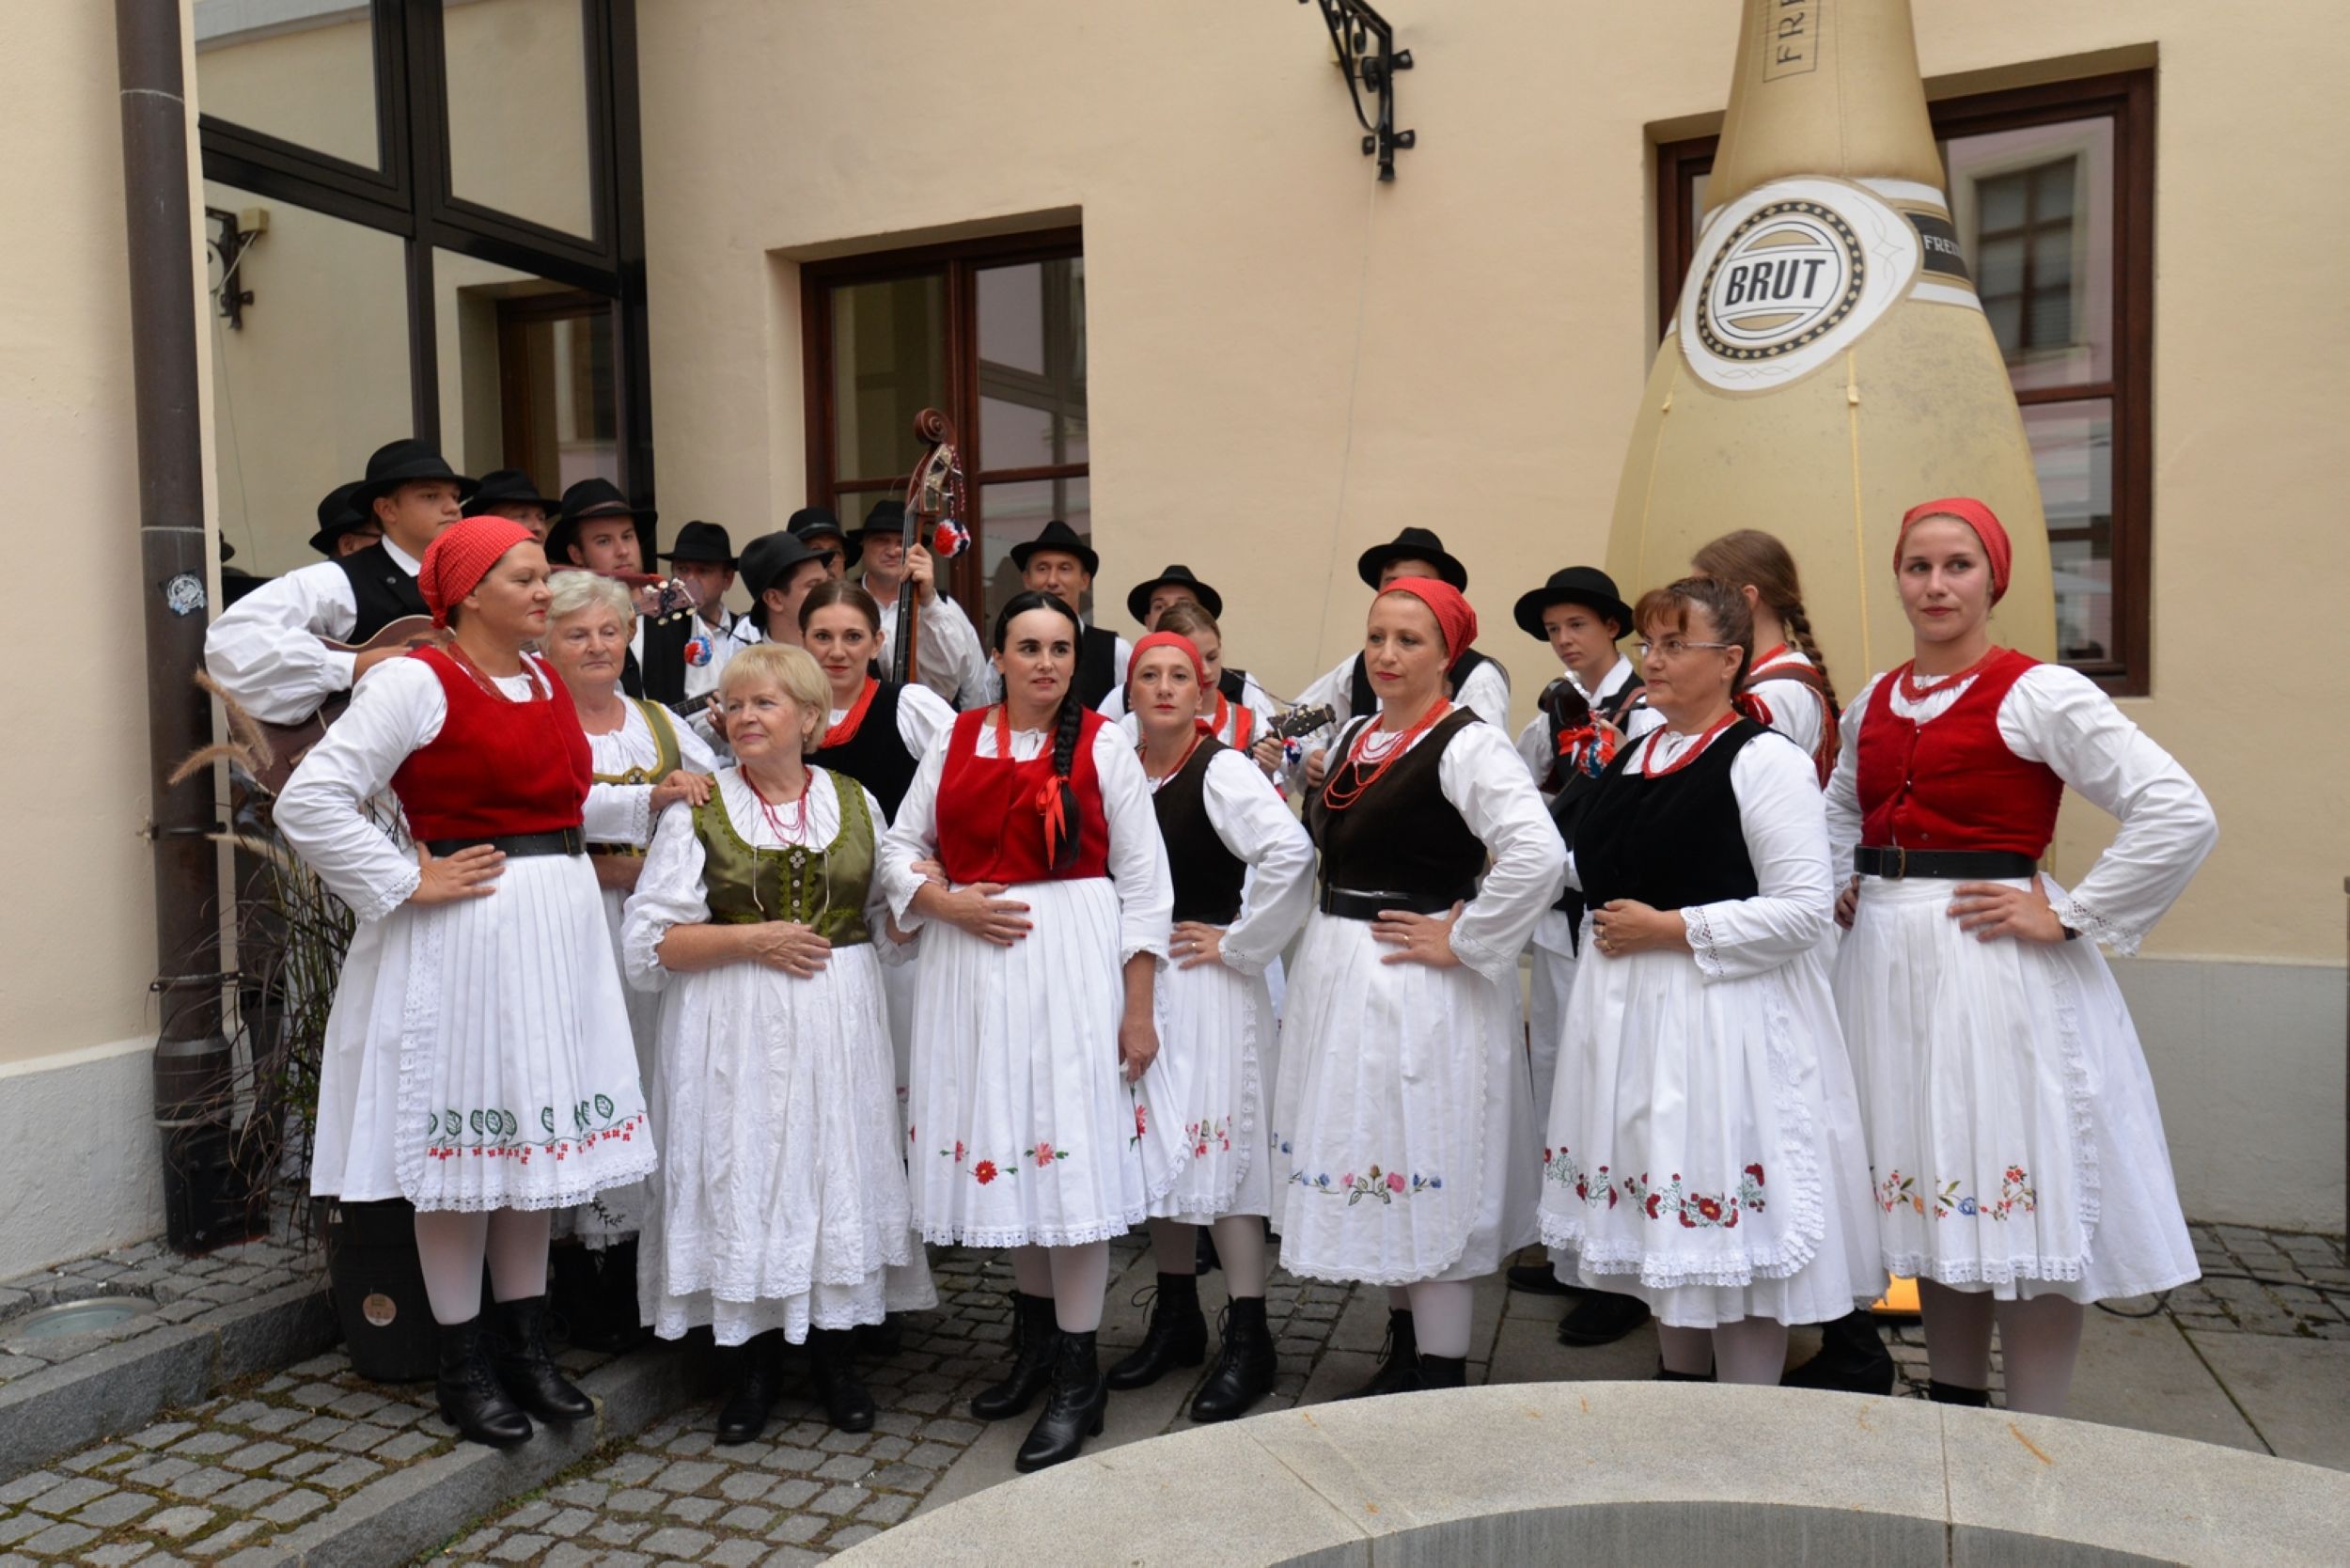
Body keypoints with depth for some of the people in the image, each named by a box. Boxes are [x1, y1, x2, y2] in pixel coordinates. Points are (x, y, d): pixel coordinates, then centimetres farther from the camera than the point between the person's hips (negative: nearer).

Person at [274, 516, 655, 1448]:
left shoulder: (546, 681, 12)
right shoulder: (416, 682, -11)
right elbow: (309, 801, -15)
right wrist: (406, 883, -15)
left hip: (557, 931, 7)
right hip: (464, 938, -7)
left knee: (535, 1132, 13)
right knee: (465, 1136, 3)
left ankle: (527, 1347, 27)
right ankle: (464, 1367, 18)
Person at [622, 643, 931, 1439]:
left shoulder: (856, 803, 8)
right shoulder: (697, 809, 1)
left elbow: (891, 921, 14)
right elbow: (650, 941, -5)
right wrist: (752, 939, -13)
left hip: (837, 1022, 2)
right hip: (739, 1027, -2)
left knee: (837, 1169, 6)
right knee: (745, 1173, 2)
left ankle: (833, 1352, 23)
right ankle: (755, 1362, 20)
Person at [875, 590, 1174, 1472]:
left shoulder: (1103, 747, 0)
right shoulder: (955, 742, 8)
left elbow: (1142, 881, -2)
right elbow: (901, 845, 12)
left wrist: (1139, 1010, -6)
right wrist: (947, 902, -9)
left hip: (1073, 960, -3)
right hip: (971, 961, 4)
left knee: (1074, 1145, -4)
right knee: (1000, 1142, 11)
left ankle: (1078, 1373, 9)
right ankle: (1035, 1332, 32)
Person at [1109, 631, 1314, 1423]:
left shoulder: (1221, 771, -12)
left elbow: (1290, 853, -26)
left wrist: (1240, 943, -18)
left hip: (1207, 983, -6)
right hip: (1135, 979, 6)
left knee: (1217, 1145, -4)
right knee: (1158, 1148, 13)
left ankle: (1247, 1339, 8)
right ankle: (1176, 1320, 28)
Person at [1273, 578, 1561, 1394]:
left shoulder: (1467, 745, -14)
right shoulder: (1354, 735, 11)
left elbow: (1538, 856, -28)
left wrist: (1461, 942, -21)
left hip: (1419, 986, -8)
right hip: (1339, 973, 8)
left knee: (1427, 1176, 0)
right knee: (1369, 1161, 17)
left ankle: (1441, 1376, 15)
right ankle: (1403, 1352, 33)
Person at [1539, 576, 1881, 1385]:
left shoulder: (1765, 760, -11)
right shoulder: (1631, 758, 13)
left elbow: (1803, 908, -17)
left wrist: (1668, 928, -17)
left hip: (1724, 1017, -7)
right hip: (1627, 1011, 8)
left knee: (1730, 1224, 1)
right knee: (1660, 1221, 16)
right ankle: (1679, 1386, 31)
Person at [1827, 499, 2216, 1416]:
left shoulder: (2037, 694, -9)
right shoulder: (1873, 702, 10)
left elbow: (2181, 816, -16)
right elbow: (1841, 808, 29)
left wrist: (2067, 918, -15)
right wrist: (1842, 888, 13)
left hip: (1996, 967, -6)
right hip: (1888, 963, 6)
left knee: (2016, 1208, -1)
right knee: (1932, 1198, 14)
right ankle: (1952, 1411, 28)